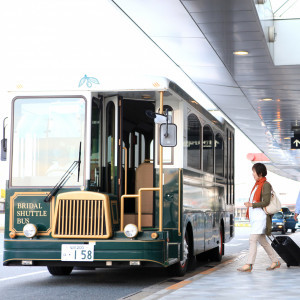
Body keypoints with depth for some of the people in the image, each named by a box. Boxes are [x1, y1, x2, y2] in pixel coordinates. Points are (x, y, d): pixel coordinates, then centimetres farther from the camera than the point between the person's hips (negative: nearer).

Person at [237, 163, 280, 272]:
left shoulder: (266, 185, -10)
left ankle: (249, 265, -15)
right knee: (262, 241, 12)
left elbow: (266, 202, -15)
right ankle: (275, 261, 20)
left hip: (260, 217, -9)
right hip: (255, 217, 9)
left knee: (252, 239, -13)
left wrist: (251, 205, -17)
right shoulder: (257, 184, 17)